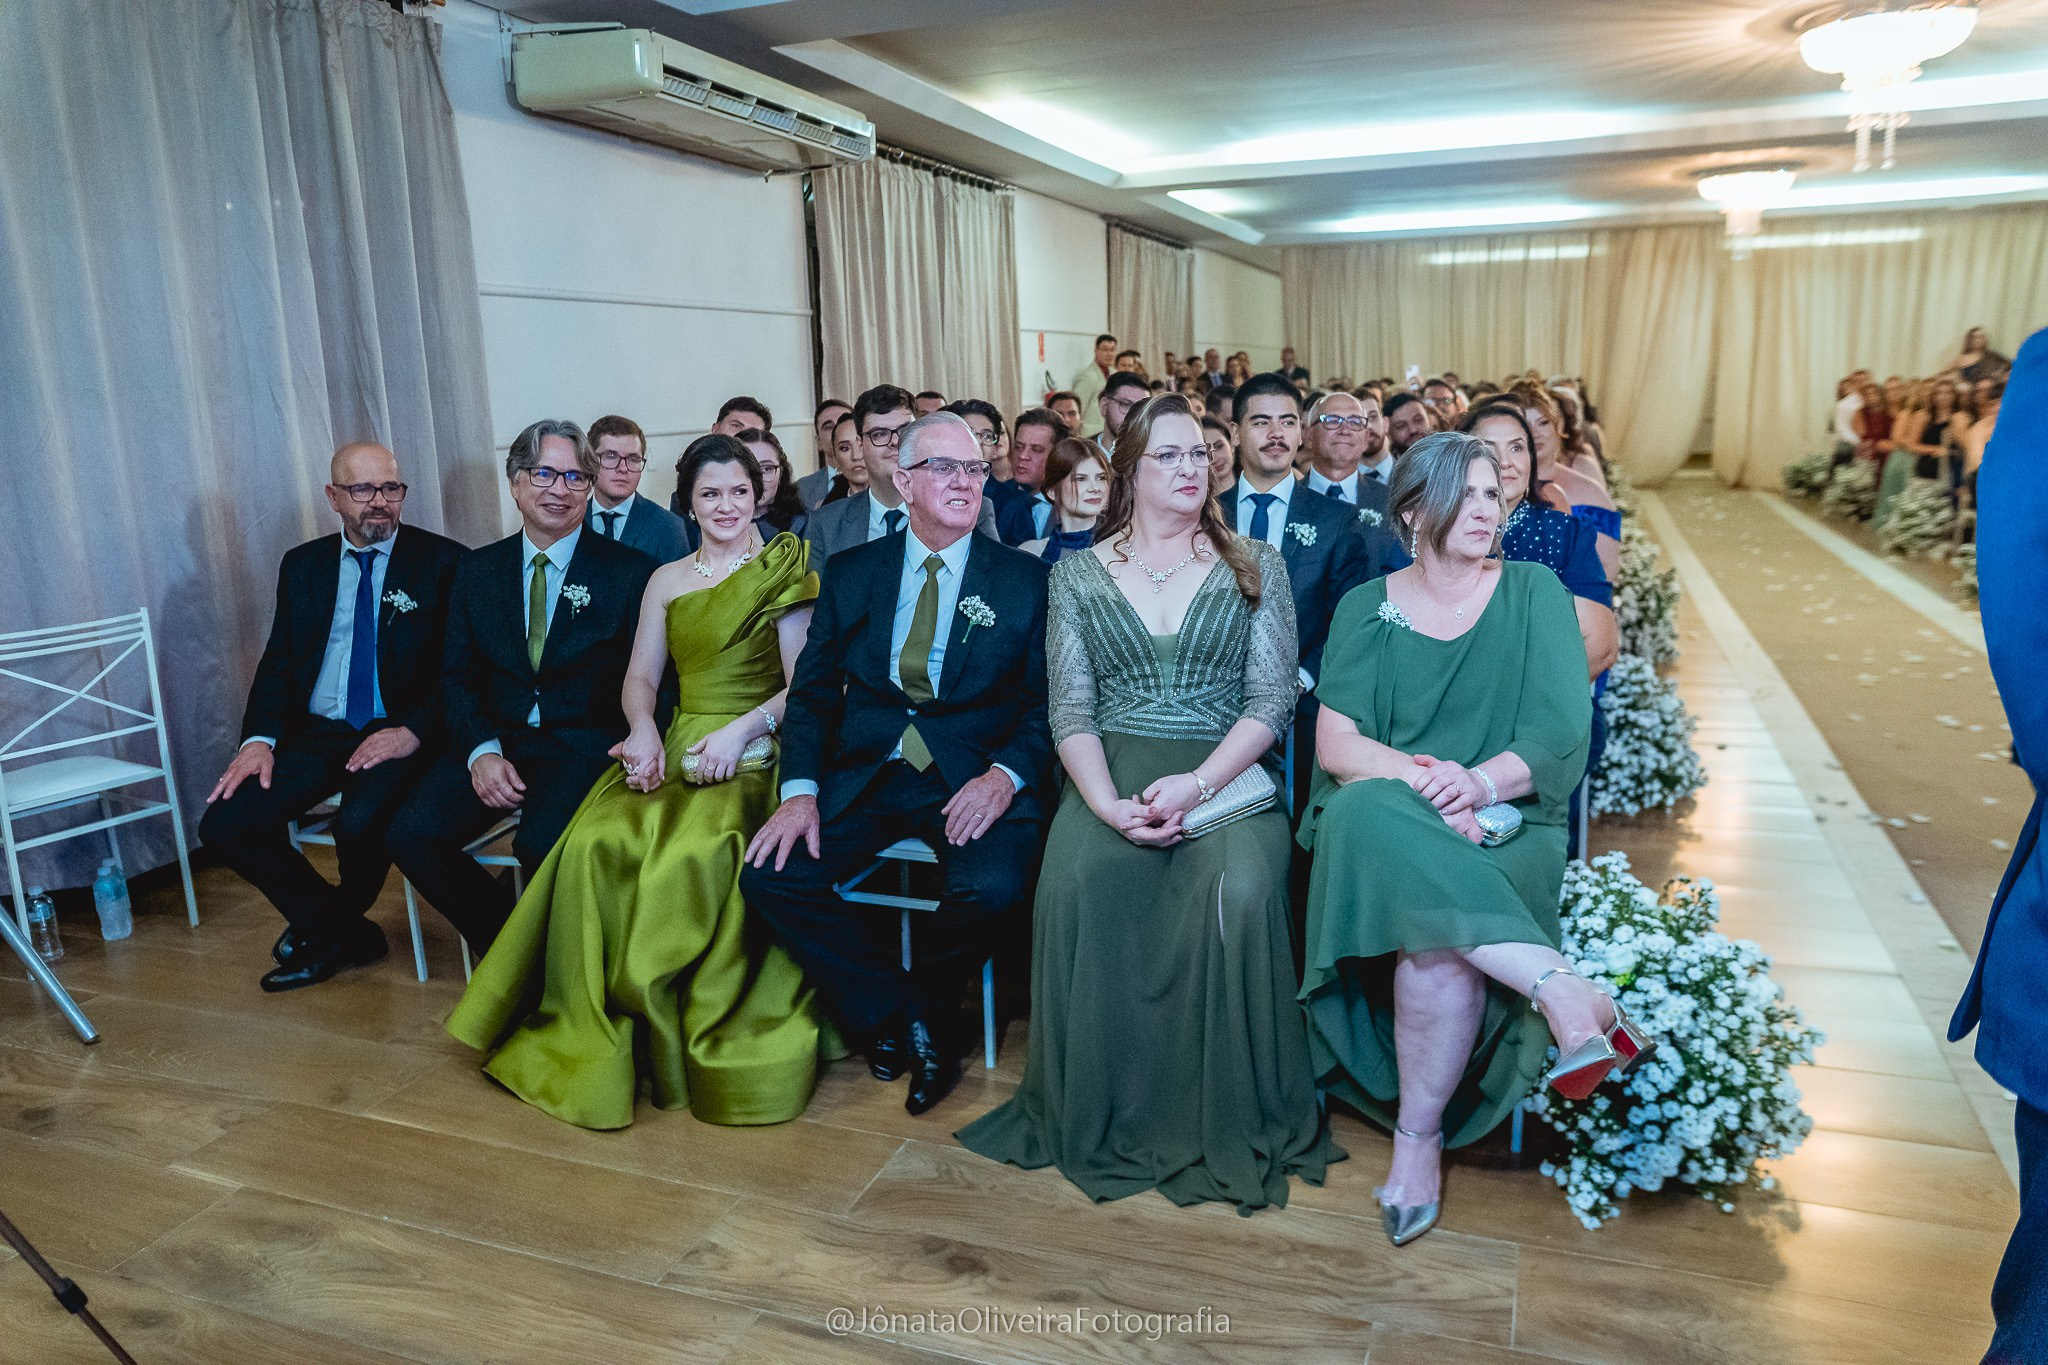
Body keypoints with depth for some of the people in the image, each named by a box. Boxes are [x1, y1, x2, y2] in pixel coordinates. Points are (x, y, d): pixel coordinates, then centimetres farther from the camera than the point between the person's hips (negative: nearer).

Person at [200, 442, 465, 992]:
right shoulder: (302, 566, 13)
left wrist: (413, 731, -21)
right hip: (316, 733, 5)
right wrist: (260, 738, -8)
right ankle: (346, 933, 4)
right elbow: (278, 661, 10)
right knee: (224, 823, -14)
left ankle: (325, 927, 5)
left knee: (360, 823, -32)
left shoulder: (444, 563, -1)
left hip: (399, 734, -5)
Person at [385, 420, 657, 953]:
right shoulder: (477, 570, 14)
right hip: (496, 740, 4)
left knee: (542, 845, -32)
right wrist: (481, 751, -9)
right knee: (412, 834, -19)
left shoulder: (631, 572, 2)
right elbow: (457, 676, 10)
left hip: (584, 746, -4)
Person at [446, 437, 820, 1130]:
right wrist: (643, 730, -9)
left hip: (754, 752, -4)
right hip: (675, 746, 4)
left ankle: (706, 1036, -17)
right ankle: (605, 1032, -13)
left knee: (699, 849, -35)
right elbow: (641, 675, 13)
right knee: (599, 844, -26)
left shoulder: (784, 573, 5)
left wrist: (741, 729, -18)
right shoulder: (666, 581, 19)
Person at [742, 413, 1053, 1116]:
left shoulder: (1025, 580, 5)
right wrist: (800, 789, -9)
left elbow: (1046, 702, 1)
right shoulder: (853, 572, 11)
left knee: (994, 887, -31)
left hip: (973, 774, -2)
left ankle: (918, 1008, 4)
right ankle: (903, 1022, -2)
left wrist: (1006, 775, -19)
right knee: (768, 874, -18)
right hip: (865, 771, 3)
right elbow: (812, 689, 8)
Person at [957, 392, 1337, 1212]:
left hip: (1227, 772, 0)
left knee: (1240, 891, -32)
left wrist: (1196, 785, -16)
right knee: (1075, 889, -30)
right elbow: (1071, 712, 3)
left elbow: (1271, 701, 1)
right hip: (1111, 775, 1)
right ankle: (1096, 1114, -9)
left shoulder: (1254, 567, 10)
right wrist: (1110, 804, -16)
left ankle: (1234, 1124, -12)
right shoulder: (1078, 576, 11)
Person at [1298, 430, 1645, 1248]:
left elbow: (1562, 732, -1)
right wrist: (1422, 776, -21)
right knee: (1374, 813, -37)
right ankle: (1567, 994, -33)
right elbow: (1336, 743, -1)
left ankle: (1418, 1137, -16)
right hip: (1387, 822, 1)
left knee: (1442, 941, -34)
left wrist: (1482, 780, -21)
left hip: (1501, 826, -1)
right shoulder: (1367, 609, 9)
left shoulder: (1532, 592, 8)